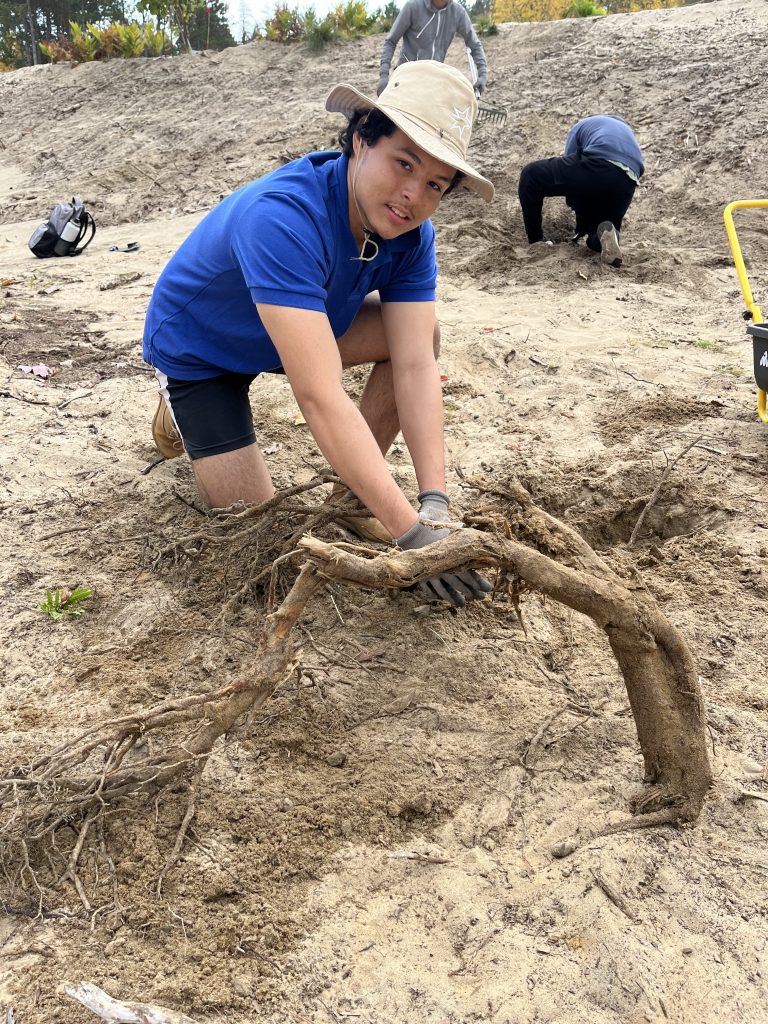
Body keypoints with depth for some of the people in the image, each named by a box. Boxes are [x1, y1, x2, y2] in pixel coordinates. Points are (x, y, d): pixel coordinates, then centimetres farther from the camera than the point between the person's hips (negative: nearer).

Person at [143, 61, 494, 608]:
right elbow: (321, 398, -48)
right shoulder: (282, 218, -41)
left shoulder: (410, 233, -19)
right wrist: (413, 534, -50)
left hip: (299, 326, 6)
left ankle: (352, 493, 0)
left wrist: (435, 502, -38)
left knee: (418, 335, -14)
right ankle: (181, 405, 18)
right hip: (197, 349, -5)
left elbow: (415, 367, -26)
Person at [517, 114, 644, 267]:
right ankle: (608, 234, -10)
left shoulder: (583, 124, 31)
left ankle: (536, 240, 13)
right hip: (625, 185, 4)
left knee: (531, 175, 16)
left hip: (596, 167, -4)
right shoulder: (626, 130, 44)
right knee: (596, 241, 26)